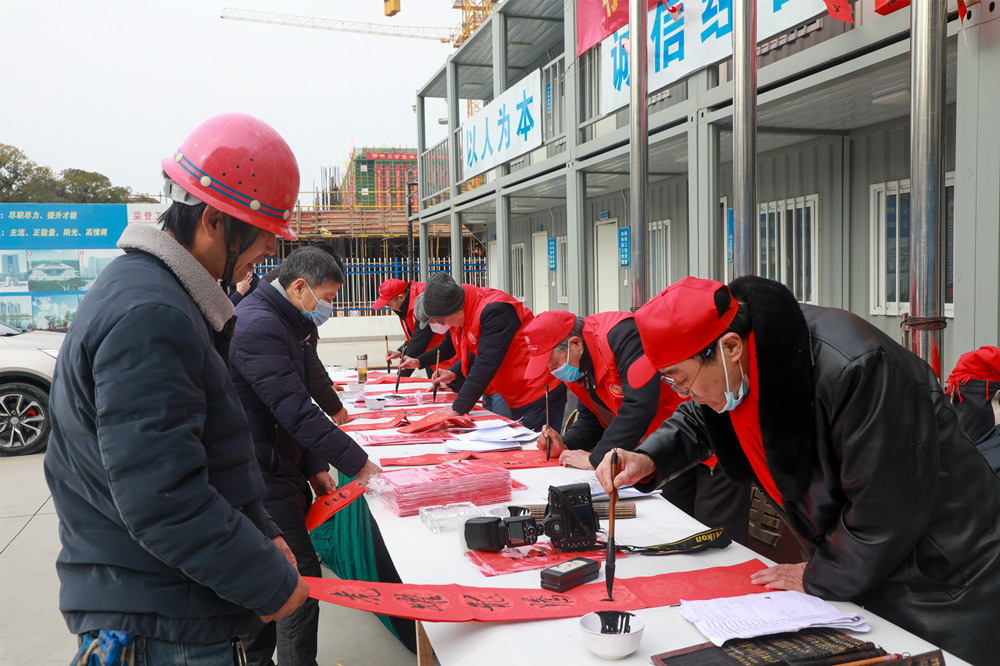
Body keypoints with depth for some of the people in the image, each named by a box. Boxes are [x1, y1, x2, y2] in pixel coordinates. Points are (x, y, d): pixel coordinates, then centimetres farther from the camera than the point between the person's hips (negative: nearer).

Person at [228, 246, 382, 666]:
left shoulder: (287, 324, 14)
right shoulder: (259, 327, -20)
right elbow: (296, 412, -24)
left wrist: (315, 467, 11)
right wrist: (357, 463, -19)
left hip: (277, 471, 10)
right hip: (263, 480, -10)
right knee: (302, 578, -6)